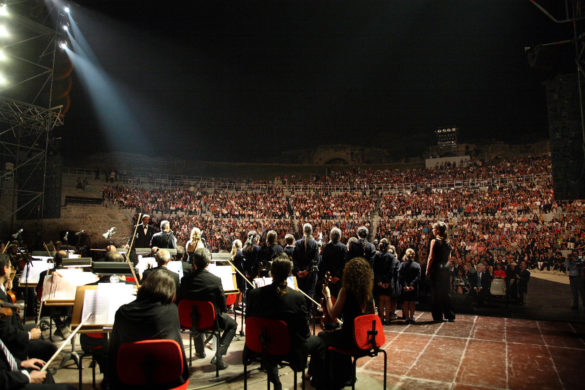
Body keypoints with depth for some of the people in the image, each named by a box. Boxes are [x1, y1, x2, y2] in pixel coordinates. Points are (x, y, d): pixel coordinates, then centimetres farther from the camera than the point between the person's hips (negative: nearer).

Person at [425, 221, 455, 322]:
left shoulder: (434, 241, -12)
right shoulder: (447, 242, 7)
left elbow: (431, 258, -13)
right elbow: (449, 257, 13)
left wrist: (427, 270, -7)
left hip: (436, 269, -6)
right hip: (446, 269, 6)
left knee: (436, 293, 3)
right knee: (445, 293, 15)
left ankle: (438, 317, 8)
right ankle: (450, 315, 20)